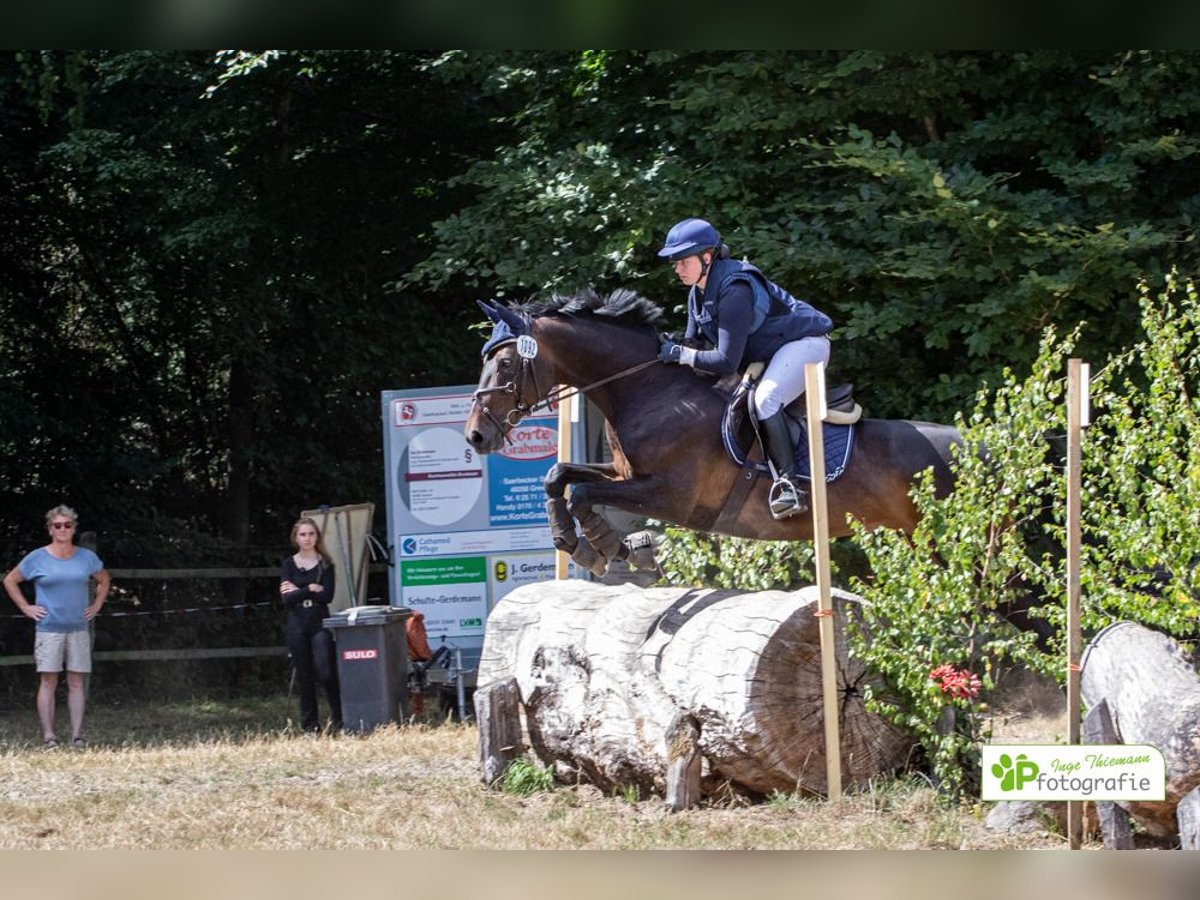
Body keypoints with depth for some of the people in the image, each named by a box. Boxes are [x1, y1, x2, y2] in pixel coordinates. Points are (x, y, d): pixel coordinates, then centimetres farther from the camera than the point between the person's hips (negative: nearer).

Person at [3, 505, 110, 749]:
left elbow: (104, 580, 24)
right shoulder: (37, 559, -1)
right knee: (48, 682, -5)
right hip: (48, 628, -3)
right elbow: (10, 581, 8)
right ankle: (49, 736, -5)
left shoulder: (86, 557, 7)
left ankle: (77, 736, 3)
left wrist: (96, 605, 11)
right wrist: (26, 607, 1)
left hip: (78, 629, 3)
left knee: (76, 682, 2)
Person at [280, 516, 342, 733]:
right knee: (304, 675, 4)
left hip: (320, 622, -1)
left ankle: (338, 717, 4)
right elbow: (286, 598, -3)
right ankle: (309, 722, 10)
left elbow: (327, 596, -7)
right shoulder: (289, 564, 7)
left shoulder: (325, 564, 5)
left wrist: (298, 591, -7)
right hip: (296, 624, 1)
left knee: (326, 672, -11)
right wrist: (311, 589, -10)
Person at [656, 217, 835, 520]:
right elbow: (694, 340, 8)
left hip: (803, 344, -11)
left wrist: (681, 354, -25)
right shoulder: (699, 293, 1)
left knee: (764, 400, -33)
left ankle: (789, 483, -32)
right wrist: (673, 345, -13)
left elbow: (726, 361, -30)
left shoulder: (734, 291, -29)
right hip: (765, 354, 11)